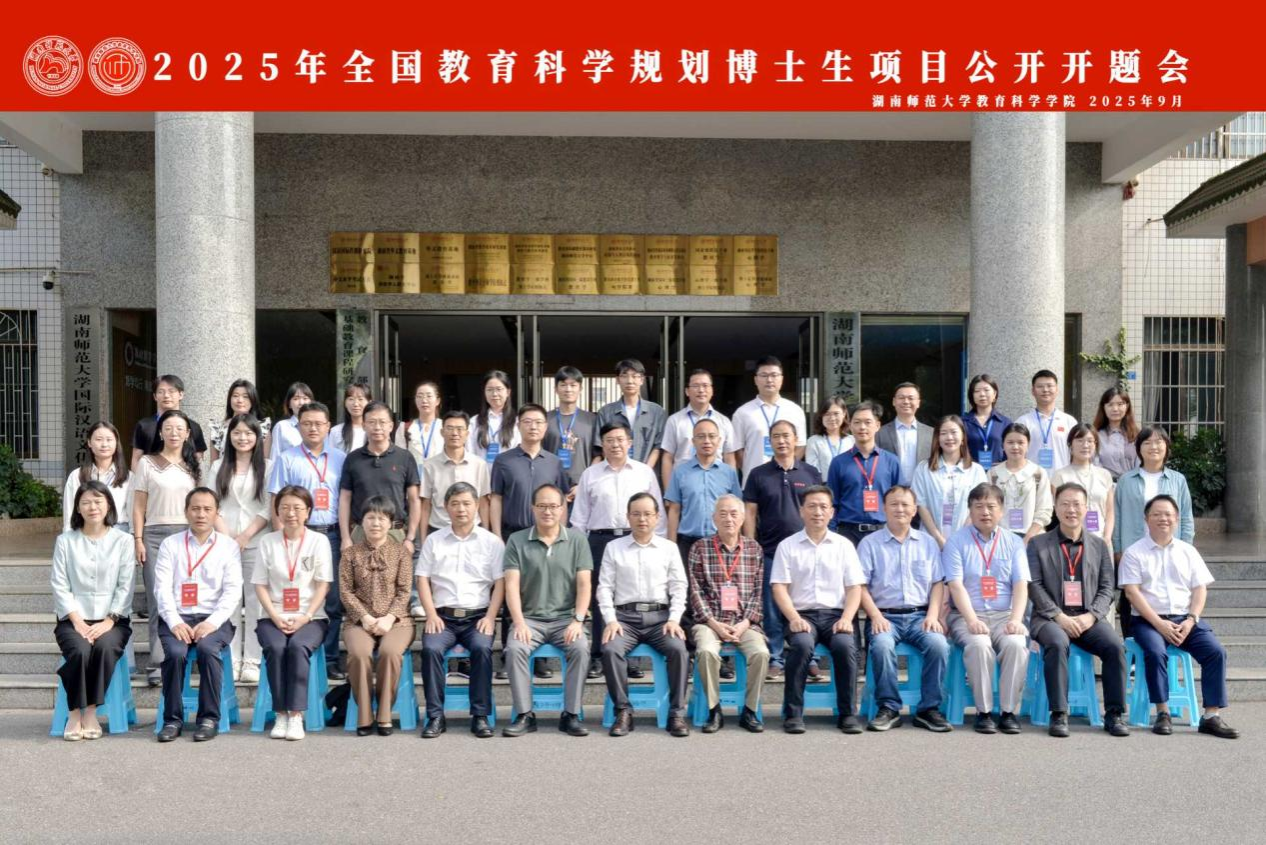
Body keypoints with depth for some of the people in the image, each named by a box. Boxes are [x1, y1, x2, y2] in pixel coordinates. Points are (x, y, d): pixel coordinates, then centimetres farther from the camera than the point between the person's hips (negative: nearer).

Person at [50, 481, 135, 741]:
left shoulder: (123, 541, 5)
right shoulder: (65, 541, 7)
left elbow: (125, 587, -1)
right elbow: (60, 586, 0)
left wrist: (108, 621, -13)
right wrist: (78, 621, -12)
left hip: (112, 619, 0)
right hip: (74, 619, 0)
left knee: (105, 647, -32)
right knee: (80, 650, -30)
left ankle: (91, 712, -18)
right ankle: (75, 714, -14)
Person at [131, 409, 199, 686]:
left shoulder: (193, 467, 14)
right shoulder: (147, 463, 7)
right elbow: (139, 506, 5)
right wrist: (138, 540, -2)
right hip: (155, 534, -2)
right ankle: (157, 664, -4)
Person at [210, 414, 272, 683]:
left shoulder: (267, 467, 4)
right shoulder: (218, 467, 12)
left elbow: (269, 508, -1)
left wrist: (245, 535, -9)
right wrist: (227, 536, -6)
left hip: (256, 543, -2)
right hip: (224, 542, 2)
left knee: (255, 601, -2)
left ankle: (252, 662, 2)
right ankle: (231, 660, 7)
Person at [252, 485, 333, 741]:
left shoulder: (319, 541, 5)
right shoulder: (268, 542, 8)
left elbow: (323, 585, 0)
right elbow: (260, 585, 4)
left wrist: (305, 617, -13)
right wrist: (275, 617, -10)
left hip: (310, 618, -1)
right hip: (273, 617, 1)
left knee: (298, 647, -31)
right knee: (275, 648, -29)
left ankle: (296, 715, -26)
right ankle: (281, 714, -20)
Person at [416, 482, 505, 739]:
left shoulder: (491, 541, 8)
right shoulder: (433, 540, 13)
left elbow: (500, 583, 3)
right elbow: (423, 579, 8)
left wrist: (490, 617, -10)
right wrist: (431, 615, -6)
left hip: (478, 615, -1)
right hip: (443, 615, 1)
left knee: (482, 648, -30)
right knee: (431, 648, -28)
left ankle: (480, 716, -19)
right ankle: (435, 716, -17)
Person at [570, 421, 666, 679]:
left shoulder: (645, 473, 8)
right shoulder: (590, 475, 9)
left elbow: (657, 512, 8)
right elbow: (580, 516, 10)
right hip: (600, 540, 0)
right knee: (599, 598, 2)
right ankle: (598, 656, 9)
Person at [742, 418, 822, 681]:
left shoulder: (811, 473, 8)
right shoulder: (758, 475, 5)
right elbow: (749, 514, 3)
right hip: (769, 552, 0)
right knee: (771, 609, 3)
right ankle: (775, 659, 13)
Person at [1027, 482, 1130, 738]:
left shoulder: (1099, 545, 17)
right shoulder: (1038, 544, 8)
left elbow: (1107, 587, 10)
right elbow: (1034, 586, -1)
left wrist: (1091, 615, -8)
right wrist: (1059, 616, -13)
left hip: (1088, 618, 3)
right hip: (1050, 618, -2)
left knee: (1116, 646, -26)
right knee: (1057, 643, -34)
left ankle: (1115, 714, -12)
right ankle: (1059, 714, -26)